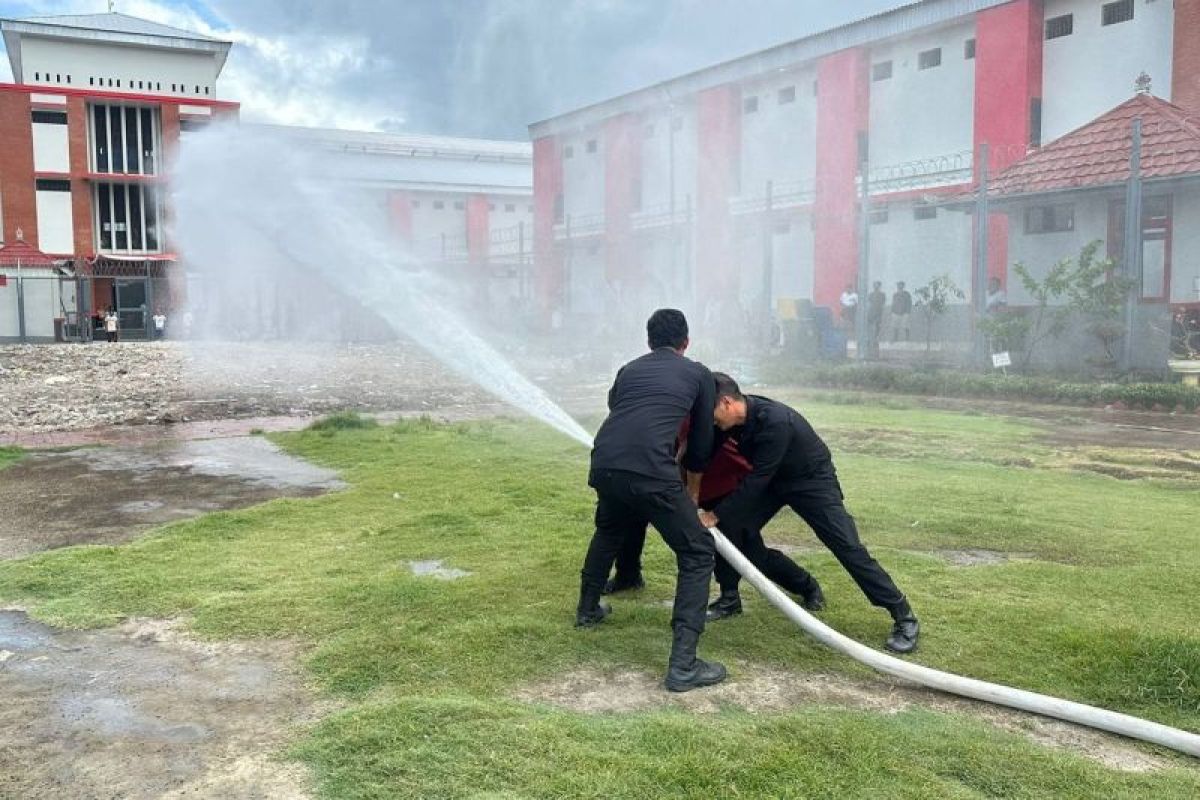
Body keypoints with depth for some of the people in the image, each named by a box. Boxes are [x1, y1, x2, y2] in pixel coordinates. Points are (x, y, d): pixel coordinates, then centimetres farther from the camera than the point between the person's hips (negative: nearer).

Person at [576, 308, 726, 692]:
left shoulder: (629, 370, 28)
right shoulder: (699, 373, 18)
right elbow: (702, 441, 22)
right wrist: (692, 493, 39)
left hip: (603, 465, 5)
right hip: (650, 470, -5)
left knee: (609, 531, 36)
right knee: (697, 553, 8)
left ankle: (588, 609, 53)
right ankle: (683, 664, -1)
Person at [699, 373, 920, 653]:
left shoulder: (775, 421, -37)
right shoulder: (736, 417, -14)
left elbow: (757, 479, -34)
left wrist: (715, 514, -31)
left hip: (812, 480, -7)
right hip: (772, 479, 7)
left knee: (846, 546, -13)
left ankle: (904, 618, -5)